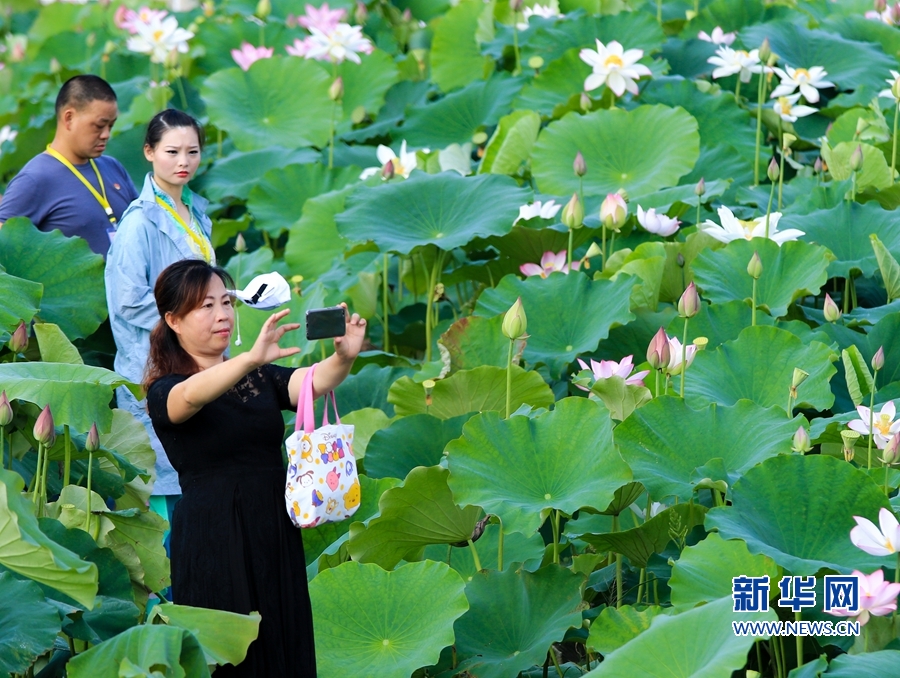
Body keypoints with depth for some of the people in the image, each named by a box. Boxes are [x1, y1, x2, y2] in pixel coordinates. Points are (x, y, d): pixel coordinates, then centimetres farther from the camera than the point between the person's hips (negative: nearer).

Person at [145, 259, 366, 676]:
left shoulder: (260, 379, 13)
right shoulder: (164, 391, -3)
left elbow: (312, 382, -7)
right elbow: (191, 396, -27)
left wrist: (343, 357, -30)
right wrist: (252, 359, -44)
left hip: (275, 536, 5)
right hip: (213, 544, -5)